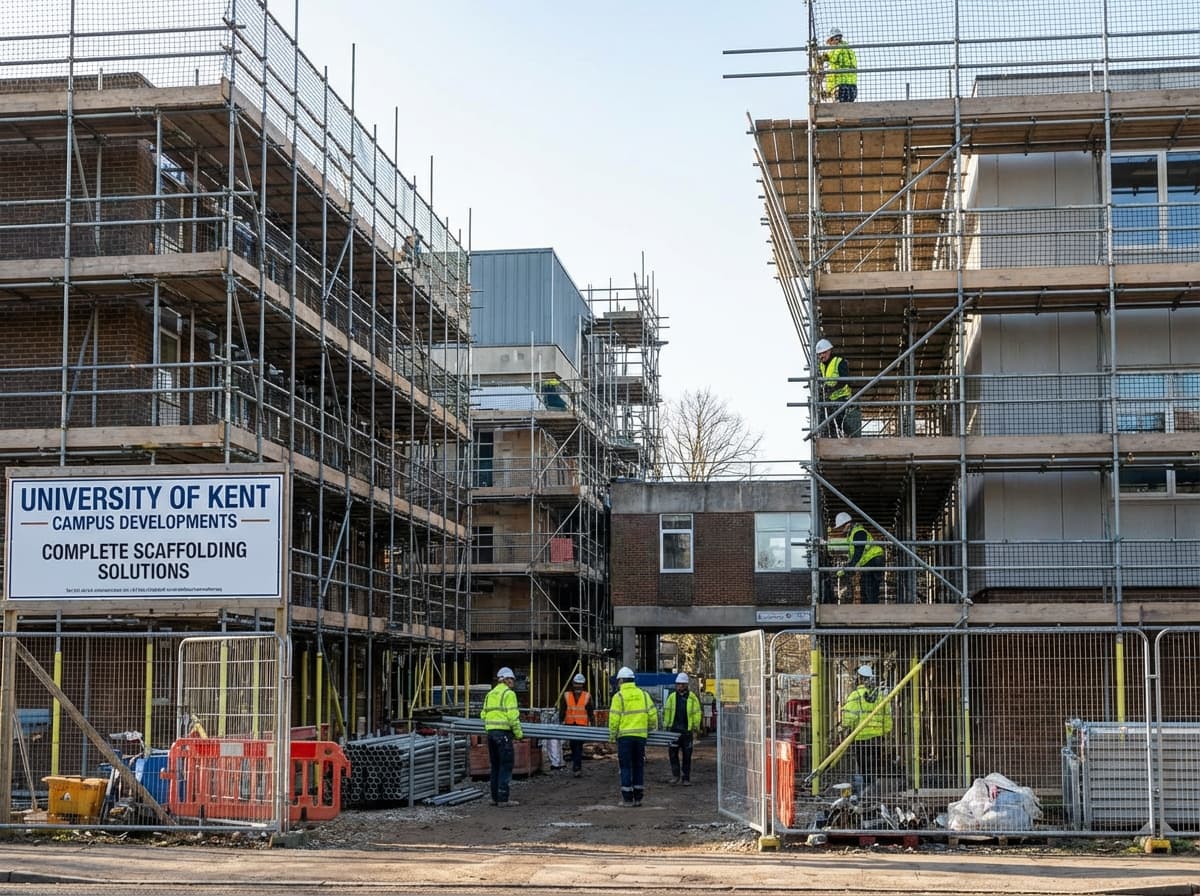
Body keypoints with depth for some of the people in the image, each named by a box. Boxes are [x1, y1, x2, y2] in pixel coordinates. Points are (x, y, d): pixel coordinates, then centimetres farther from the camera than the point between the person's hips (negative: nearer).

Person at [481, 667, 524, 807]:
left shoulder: (490, 694, 16)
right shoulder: (509, 693, -7)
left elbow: (483, 714, 15)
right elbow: (513, 715, -14)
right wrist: (518, 733, -6)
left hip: (490, 732, 8)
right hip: (503, 732, -8)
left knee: (495, 766, 15)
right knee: (506, 766, -3)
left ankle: (495, 797, 18)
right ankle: (503, 799, -5)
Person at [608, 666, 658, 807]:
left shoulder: (619, 696, -4)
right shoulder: (643, 694, 8)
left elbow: (614, 718, -8)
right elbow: (652, 713, 7)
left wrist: (612, 735, 3)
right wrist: (651, 728, 23)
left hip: (625, 736, -4)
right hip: (641, 736, 4)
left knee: (626, 767, 2)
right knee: (639, 766, 11)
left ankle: (627, 799, 1)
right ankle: (638, 798, 12)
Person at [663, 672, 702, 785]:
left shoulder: (692, 698, 1)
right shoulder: (672, 697, 8)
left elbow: (696, 714, 1)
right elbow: (667, 711, 10)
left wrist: (695, 728, -5)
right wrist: (666, 725, 4)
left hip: (687, 731, -2)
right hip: (674, 729, 2)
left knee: (687, 755, 4)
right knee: (672, 753, -1)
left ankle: (686, 778, 11)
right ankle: (676, 775, 11)